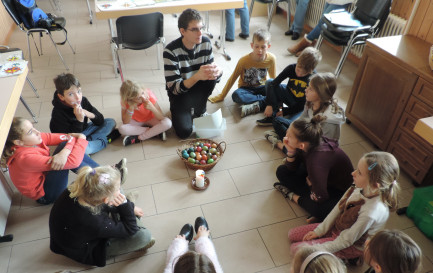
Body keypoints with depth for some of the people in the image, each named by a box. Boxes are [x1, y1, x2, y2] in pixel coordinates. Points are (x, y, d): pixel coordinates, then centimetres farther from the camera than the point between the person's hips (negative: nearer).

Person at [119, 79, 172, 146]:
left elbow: (161, 118, -25)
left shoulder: (149, 94, -27)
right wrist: (131, 108, -37)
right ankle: (156, 131, -20)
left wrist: (152, 107, -43)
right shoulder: (125, 101, -24)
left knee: (167, 123, -31)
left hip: (151, 120, 0)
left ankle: (138, 138, -23)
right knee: (122, 129, -31)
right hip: (136, 121, 1)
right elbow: (125, 122, -24)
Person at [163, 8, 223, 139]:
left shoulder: (206, 43, -12)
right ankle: (179, 112, 12)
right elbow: (174, 88, -25)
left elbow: (210, 71, -4)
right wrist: (197, 76, -43)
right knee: (184, 131, -23)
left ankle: (198, 110, -5)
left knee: (213, 75, -28)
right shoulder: (171, 51, -24)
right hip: (179, 92, -4)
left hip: (198, 89, 4)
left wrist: (217, 71, -32)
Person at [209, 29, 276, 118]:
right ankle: (264, 100, -30)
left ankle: (255, 106, -31)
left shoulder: (271, 58, -11)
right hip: (246, 88, -2)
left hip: (261, 87, 2)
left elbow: (273, 78, 6)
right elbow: (233, 78, -8)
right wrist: (221, 96, -4)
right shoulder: (244, 60, -17)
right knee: (236, 95, -37)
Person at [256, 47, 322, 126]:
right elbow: (274, 83, -24)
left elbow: (304, 104, -19)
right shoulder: (291, 68, -16)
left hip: (301, 106, -5)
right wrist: (269, 105, -32)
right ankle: (272, 116, -21)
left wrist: (284, 111, -21)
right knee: (269, 82, -20)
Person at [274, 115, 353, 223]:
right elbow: (291, 168, -5)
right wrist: (291, 151, -24)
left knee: (318, 209, -36)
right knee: (282, 171, 0)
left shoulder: (317, 161, -42)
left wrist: (310, 183, -13)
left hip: (339, 190, -8)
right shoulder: (308, 145, -20)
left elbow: (319, 198, -33)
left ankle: (294, 196, -8)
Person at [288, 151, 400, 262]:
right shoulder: (359, 188, -16)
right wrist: (319, 231, 2)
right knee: (292, 234, 9)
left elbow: (347, 240, -25)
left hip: (352, 246, -7)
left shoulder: (371, 212, -37)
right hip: (336, 228, 8)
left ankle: (342, 258, 1)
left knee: (297, 248, -13)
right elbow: (338, 208, -2)